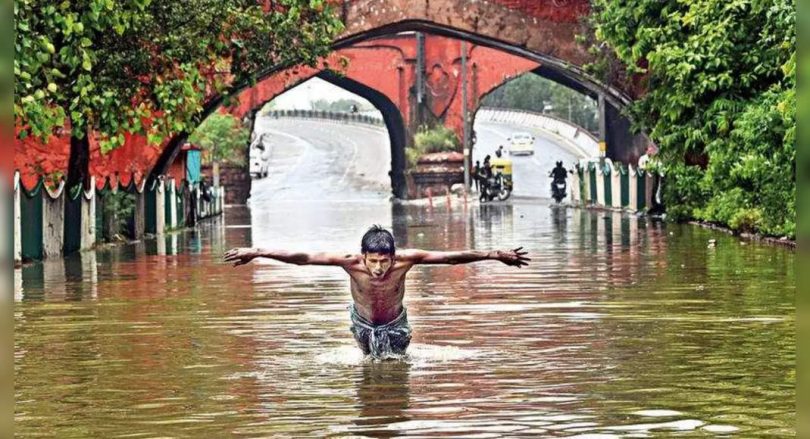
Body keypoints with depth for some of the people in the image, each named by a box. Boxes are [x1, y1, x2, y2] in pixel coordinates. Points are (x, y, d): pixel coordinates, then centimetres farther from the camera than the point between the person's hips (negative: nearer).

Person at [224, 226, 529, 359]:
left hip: (395, 324, -1)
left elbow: (452, 256, -32)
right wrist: (256, 253, -35)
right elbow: (301, 258, -33)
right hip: (363, 322, 1)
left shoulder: (405, 260, -37)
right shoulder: (350, 262, -37)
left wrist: (495, 255, -32)